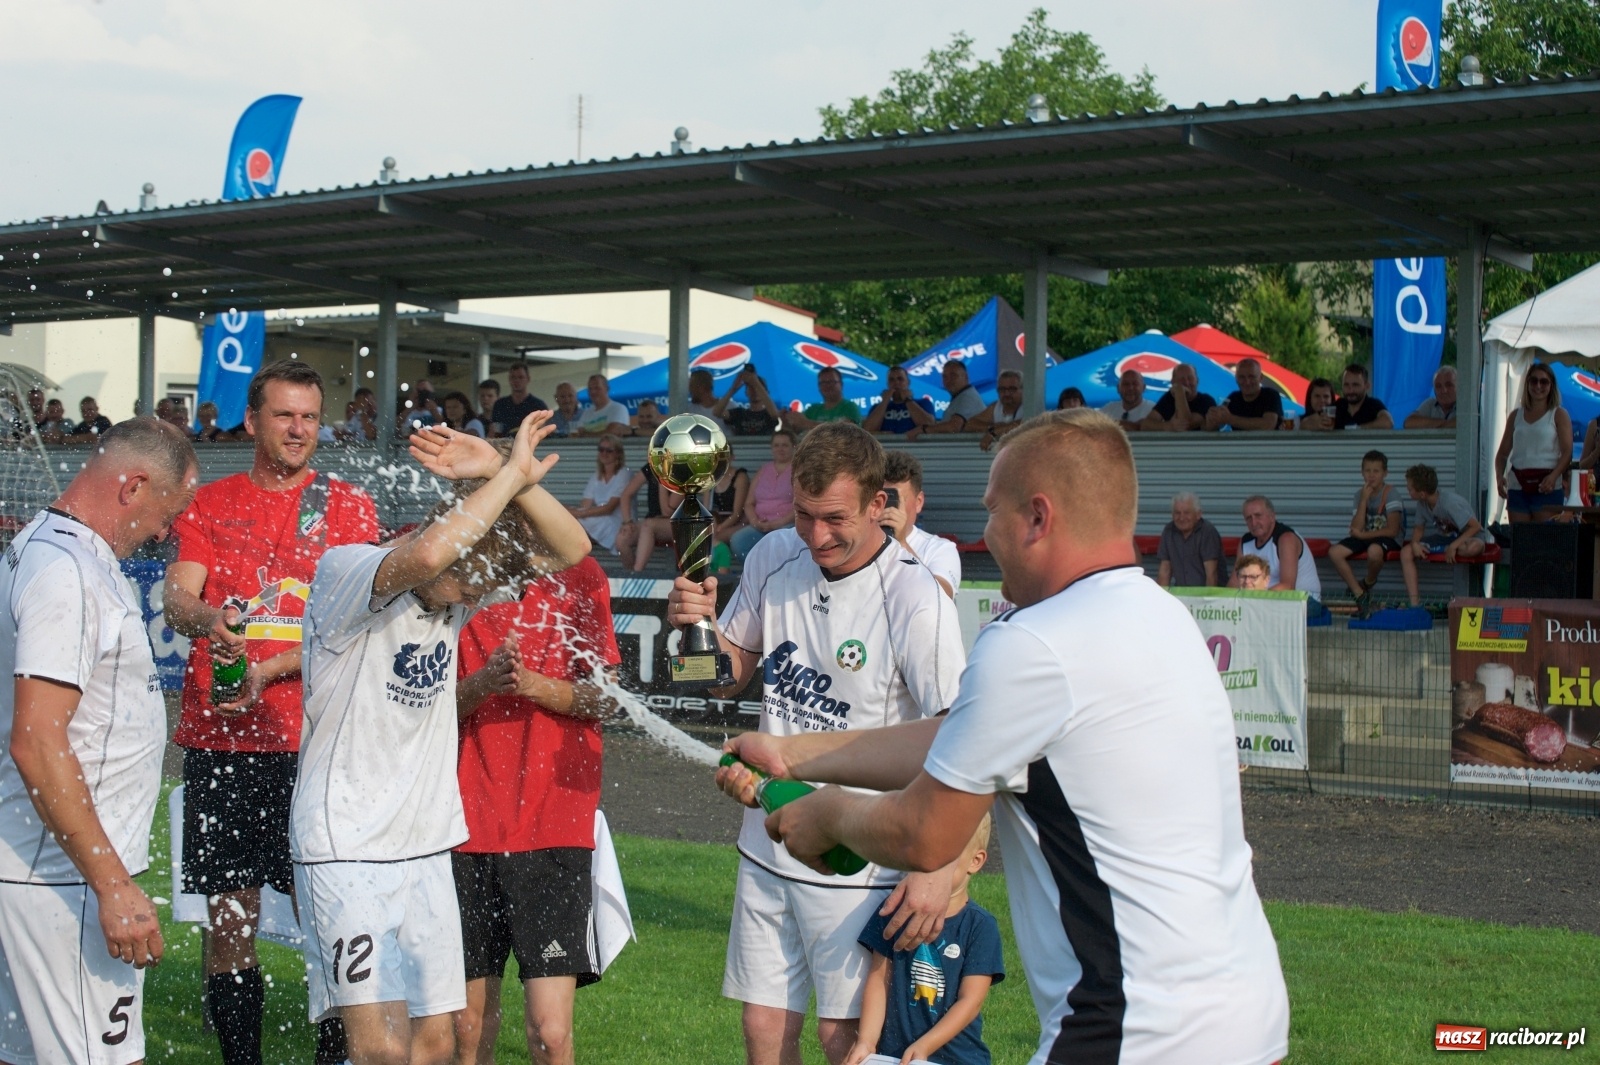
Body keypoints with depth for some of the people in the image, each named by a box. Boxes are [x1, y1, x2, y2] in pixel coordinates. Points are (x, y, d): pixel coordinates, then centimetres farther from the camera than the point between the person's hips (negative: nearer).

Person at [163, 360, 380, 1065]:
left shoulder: (348, 507, 7)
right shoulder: (208, 504, 12)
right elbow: (176, 600, 0)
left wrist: (267, 669, -16)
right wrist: (208, 619, -24)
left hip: (312, 738, -1)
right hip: (219, 738, 2)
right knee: (230, 918, 4)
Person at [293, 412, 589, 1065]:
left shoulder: (460, 589, 7)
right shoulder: (346, 571, -13)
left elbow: (568, 550, 2)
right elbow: (425, 554, -35)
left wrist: (503, 474, -12)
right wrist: (512, 474, -24)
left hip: (425, 846, 7)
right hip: (345, 846, -7)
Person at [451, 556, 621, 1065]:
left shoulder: (577, 579, 3)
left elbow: (605, 698, 1)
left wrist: (534, 685, -18)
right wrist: (481, 684, -16)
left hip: (553, 830, -2)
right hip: (468, 829, 3)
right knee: (468, 1024, 7)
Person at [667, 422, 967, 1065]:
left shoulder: (916, 602, -19)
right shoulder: (773, 558, 0)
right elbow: (732, 674, 13)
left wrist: (938, 871, -21)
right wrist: (698, 624, -9)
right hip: (769, 838, 6)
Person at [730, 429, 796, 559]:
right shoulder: (763, 470, 22)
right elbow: (749, 503, 18)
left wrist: (776, 524, -16)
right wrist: (755, 522, -5)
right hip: (761, 527, 4)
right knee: (738, 540, -29)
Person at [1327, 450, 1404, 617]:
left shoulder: (1390, 495, -11)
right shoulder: (1360, 494, 4)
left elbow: (1392, 531, -18)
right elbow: (1356, 528, -7)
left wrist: (1362, 535, -14)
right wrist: (1364, 500, -15)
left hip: (1388, 540, -6)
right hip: (1366, 537, 6)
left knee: (1374, 550, -41)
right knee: (1334, 552, -16)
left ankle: (1368, 583, -6)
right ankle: (1360, 596, -11)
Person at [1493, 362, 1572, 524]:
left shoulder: (1558, 415, 4)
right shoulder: (1515, 416, 16)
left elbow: (1567, 452, -6)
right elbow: (1503, 452, 15)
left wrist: (1553, 476, -23)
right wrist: (1499, 476, -4)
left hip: (1547, 487, -4)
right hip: (1518, 487, 4)